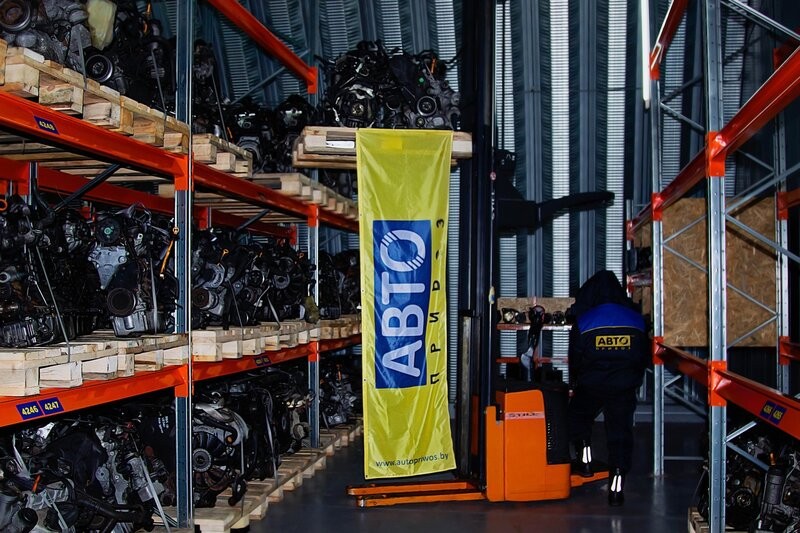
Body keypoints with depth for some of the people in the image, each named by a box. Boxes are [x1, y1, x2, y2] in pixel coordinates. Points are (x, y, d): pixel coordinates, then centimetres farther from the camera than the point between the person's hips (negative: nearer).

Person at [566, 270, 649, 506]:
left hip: (591, 385, -1)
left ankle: (585, 459, 11)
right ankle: (617, 485, -1)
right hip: (625, 387, 1)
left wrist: (573, 384, 18)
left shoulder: (583, 321, -2)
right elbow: (645, 356, 11)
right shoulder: (635, 319, 5)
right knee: (620, 430, 5)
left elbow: (575, 359, 2)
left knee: (578, 416, 24)